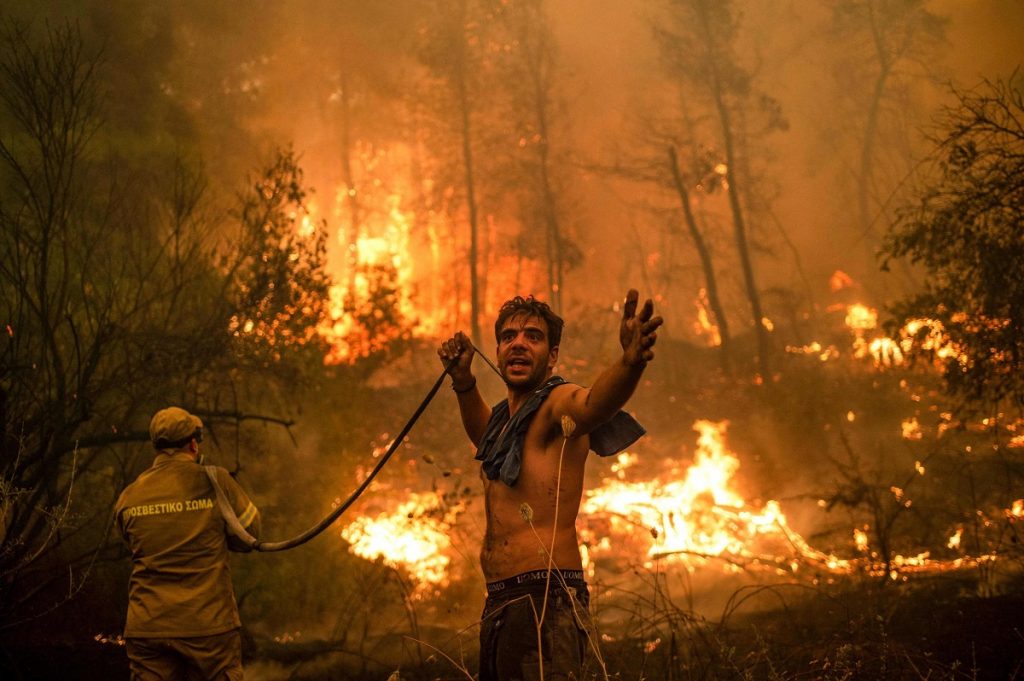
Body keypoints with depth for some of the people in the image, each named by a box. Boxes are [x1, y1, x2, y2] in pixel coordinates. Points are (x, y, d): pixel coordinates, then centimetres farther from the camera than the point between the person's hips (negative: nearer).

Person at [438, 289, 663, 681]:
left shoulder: (558, 404, -5)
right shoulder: (507, 417, 20)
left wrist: (631, 361, -52)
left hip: (545, 603, -9)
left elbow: (595, 402, -30)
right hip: (499, 605, 9)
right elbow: (483, 433, 45)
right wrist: (463, 382, 27)